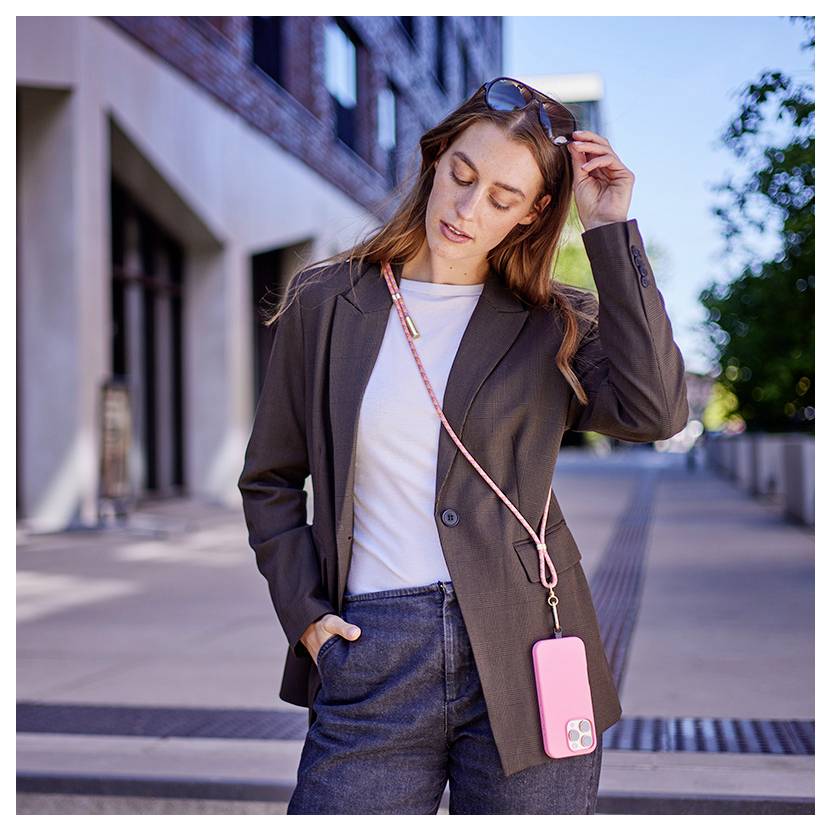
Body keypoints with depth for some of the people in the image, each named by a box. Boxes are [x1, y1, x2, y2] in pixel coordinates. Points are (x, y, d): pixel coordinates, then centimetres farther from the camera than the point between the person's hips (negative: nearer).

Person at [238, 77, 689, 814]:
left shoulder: (554, 325, 5)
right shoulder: (326, 304, 6)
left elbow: (656, 411, -14)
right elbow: (270, 479, 14)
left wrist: (611, 230, -10)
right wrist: (303, 611, 2)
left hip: (520, 658, 0)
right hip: (372, 659, 0)